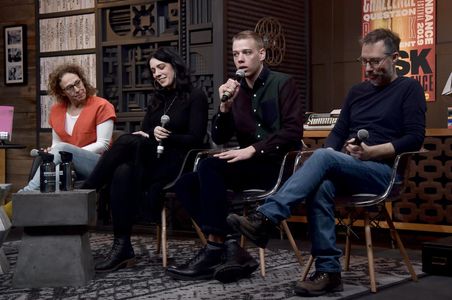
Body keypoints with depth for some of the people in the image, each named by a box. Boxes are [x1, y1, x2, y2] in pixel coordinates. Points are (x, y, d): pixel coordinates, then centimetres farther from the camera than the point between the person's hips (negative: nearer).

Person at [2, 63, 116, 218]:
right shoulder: (57, 110, 13)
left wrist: (71, 154, -18)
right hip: (68, 166, 5)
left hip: (97, 163, -5)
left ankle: (25, 194, -41)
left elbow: (103, 145, -8)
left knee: (62, 149, -33)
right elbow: (56, 142, 17)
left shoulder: (102, 106, -3)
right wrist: (51, 151, -9)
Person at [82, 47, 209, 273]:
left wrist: (167, 137, -18)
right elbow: (144, 132, 13)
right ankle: (122, 248, -34)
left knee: (127, 142, -30)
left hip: (177, 163, -6)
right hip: (152, 160, 6)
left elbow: (196, 139, -7)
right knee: (123, 173, -30)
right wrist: (154, 134, -10)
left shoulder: (195, 97, 2)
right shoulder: (158, 100, 23)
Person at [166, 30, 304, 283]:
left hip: (280, 164, -7)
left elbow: (293, 131, -14)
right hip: (249, 167, 7)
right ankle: (231, 249, -22)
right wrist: (225, 106, -5)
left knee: (209, 166, -27)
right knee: (186, 184, -12)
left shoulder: (283, 84, -1)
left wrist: (252, 150, -21)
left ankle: (215, 250, -24)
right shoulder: (236, 91, 15)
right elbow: (219, 139, 12)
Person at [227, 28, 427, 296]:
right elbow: (338, 132, 18)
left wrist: (371, 152, -18)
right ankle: (328, 272, -32)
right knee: (321, 187, -32)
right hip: (348, 170, 5)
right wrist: (329, 157, -5)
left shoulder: (409, 89, 5)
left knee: (323, 158, -32)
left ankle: (264, 219, -40)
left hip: (383, 172, -5)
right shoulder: (358, 91, 23)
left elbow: (415, 139, -6)